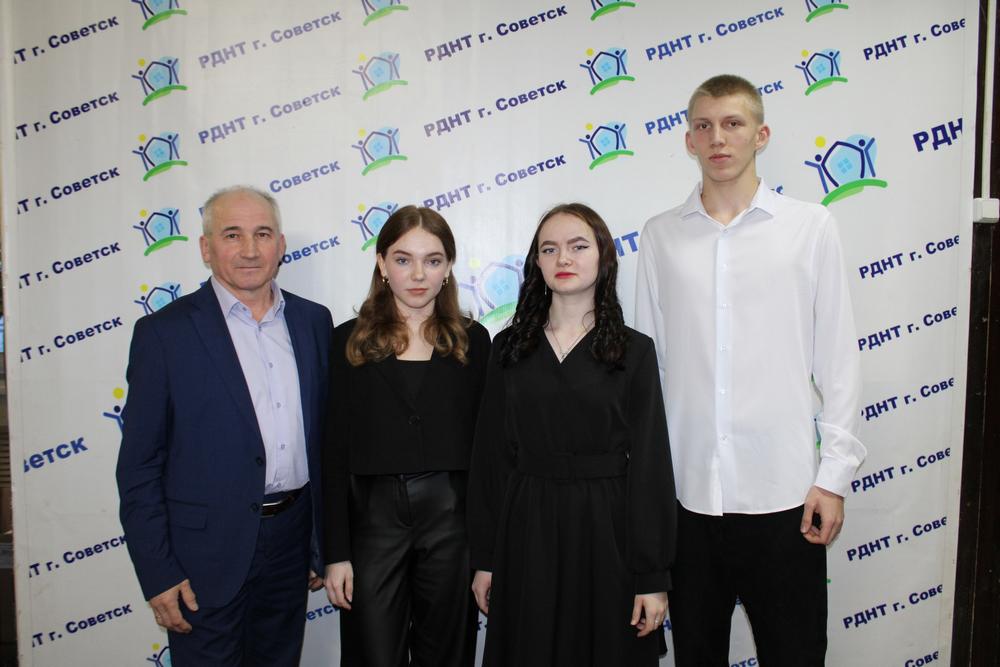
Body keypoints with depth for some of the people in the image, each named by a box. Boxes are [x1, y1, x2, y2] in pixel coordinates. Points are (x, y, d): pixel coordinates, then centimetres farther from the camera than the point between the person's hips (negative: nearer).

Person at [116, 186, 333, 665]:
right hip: (208, 551, -4)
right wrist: (157, 574, -9)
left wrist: (327, 541, 8)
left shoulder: (313, 321, 3)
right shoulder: (164, 332, -9)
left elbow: (325, 435, 7)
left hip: (292, 538, 4)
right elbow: (138, 466, -7)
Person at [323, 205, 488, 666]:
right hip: (373, 518, 0)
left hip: (451, 515, 1)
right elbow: (335, 450, 0)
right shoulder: (350, 341, 1)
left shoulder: (473, 340, 3)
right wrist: (336, 553, -3)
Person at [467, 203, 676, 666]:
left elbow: (649, 463, -5)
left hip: (604, 530, -1)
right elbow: (489, 454, 4)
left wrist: (652, 577, -7)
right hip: (526, 529, 2)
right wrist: (484, 558, 3)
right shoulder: (510, 347, 4)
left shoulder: (634, 350, -2)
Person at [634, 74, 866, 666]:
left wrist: (834, 475, -3)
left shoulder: (811, 226, 0)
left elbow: (839, 360, 1)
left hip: (784, 492, -1)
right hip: (686, 489, 2)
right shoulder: (661, 235, 4)